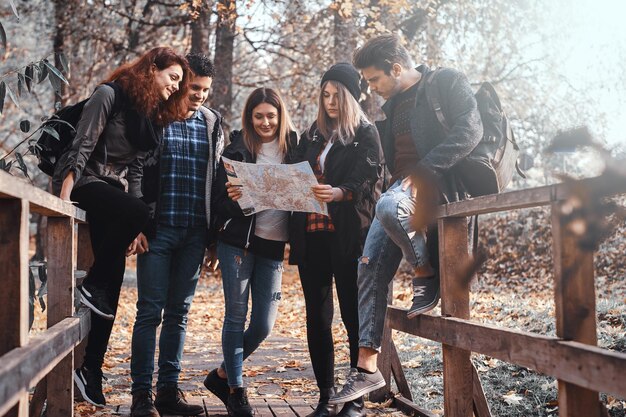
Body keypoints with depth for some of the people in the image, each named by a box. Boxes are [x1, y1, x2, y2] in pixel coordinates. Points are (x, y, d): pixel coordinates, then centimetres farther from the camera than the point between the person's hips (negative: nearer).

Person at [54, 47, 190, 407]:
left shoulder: (154, 115, 14)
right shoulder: (111, 94, -7)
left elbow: (135, 168, 13)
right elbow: (82, 146, -12)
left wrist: (133, 227, 6)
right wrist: (64, 197, -20)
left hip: (113, 191, 7)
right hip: (83, 183, -7)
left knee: (113, 283, -2)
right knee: (138, 211, -34)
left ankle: (92, 368, 3)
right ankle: (91, 286, -14)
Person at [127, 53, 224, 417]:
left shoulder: (213, 124, 11)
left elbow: (218, 181, 12)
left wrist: (215, 238, 8)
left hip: (195, 233, 4)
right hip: (158, 230, -4)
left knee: (179, 312, 9)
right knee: (150, 311, -2)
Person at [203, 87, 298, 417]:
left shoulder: (294, 148, 6)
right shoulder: (237, 149, 2)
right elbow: (218, 200, 2)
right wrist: (234, 200, -20)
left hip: (274, 245, 2)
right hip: (238, 241, -2)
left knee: (263, 325, 2)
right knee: (236, 316, 1)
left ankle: (222, 374, 24)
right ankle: (235, 390, 15)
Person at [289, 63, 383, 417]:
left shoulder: (365, 134, 2)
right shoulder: (314, 133, 19)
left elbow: (367, 182, -10)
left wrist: (338, 193, -28)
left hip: (348, 235, -5)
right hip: (311, 233, 5)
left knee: (354, 315, -2)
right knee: (317, 317, 5)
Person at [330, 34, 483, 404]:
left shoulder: (448, 82, -1)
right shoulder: (394, 104, 23)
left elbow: (470, 131, -15)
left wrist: (423, 168, -23)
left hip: (435, 182, -8)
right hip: (400, 187, 8)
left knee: (389, 206, -39)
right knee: (370, 270, -5)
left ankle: (428, 275, -12)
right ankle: (368, 369, 0)